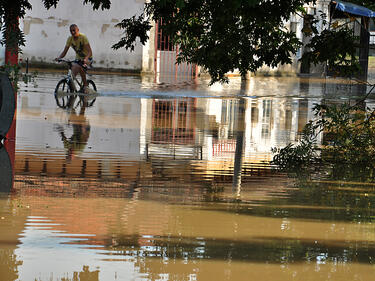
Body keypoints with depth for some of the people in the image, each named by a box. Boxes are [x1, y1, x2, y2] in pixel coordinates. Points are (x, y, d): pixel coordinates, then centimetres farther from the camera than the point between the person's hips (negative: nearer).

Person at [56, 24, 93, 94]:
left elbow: (90, 51, -27)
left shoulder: (83, 37, -20)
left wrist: (86, 59, -46)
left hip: (87, 59, -5)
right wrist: (59, 58, -27)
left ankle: (85, 86, -15)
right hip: (78, 58, 5)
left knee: (80, 68, -33)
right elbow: (65, 51, -7)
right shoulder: (70, 39, -6)